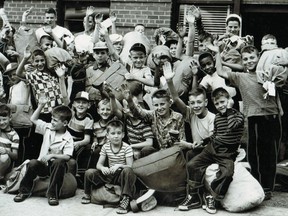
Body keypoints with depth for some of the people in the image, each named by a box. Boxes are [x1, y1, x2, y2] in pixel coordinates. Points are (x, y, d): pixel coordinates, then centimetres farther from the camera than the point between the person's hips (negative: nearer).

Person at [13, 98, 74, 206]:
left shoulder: (68, 138, -10)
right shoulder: (48, 128, 5)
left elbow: (67, 156, -19)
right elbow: (33, 119, 11)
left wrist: (52, 155, -32)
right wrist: (41, 106, 1)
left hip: (55, 167, -3)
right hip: (43, 165, 3)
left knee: (59, 162, -37)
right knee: (33, 163, -29)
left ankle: (52, 194, -25)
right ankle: (24, 191, -9)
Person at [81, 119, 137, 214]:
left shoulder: (127, 147, -11)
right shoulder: (105, 147, 1)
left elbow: (130, 166, -16)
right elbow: (99, 164, 0)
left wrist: (119, 165, -35)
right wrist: (102, 168, -25)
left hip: (122, 175, -4)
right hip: (109, 174, 4)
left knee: (128, 171, -39)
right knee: (89, 172, -16)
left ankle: (126, 200, -37)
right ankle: (87, 195, 11)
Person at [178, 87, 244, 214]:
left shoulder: (238, 115, -1)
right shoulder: (217, 117, 16)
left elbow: (232, 126, -21)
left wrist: (229, 111, -8)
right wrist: (203, 141, 14)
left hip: (227, 153, -5)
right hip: (212, 148, 5)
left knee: (227, 172, -33)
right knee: (192, 164, -10)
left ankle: (210, 196, -13)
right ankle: (193, 198, -2)